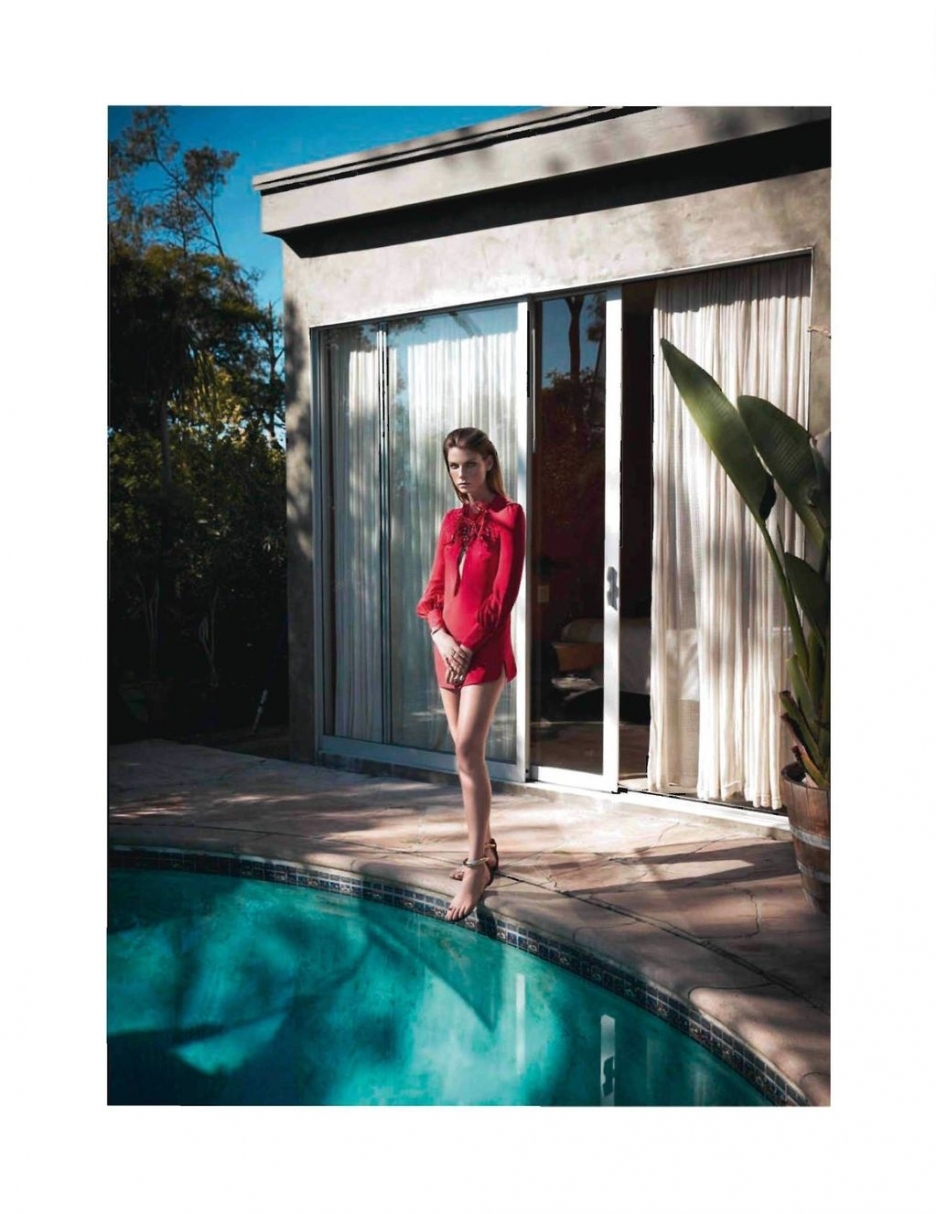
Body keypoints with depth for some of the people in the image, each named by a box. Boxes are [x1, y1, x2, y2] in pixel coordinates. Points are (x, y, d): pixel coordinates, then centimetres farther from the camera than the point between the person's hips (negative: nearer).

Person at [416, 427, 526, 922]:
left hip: (485, 649, -7)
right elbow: (434, 588, 12)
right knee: (466, 753, 11)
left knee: (468, 751, -14)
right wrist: (440, 634, -6)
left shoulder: (509, 517, -4)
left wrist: (471, 645, -13)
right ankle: (484, 849, 23)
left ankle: (476, 868, -9)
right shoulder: (452, 521, 14)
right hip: (448, 647, 7)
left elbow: (503, 592, -10)